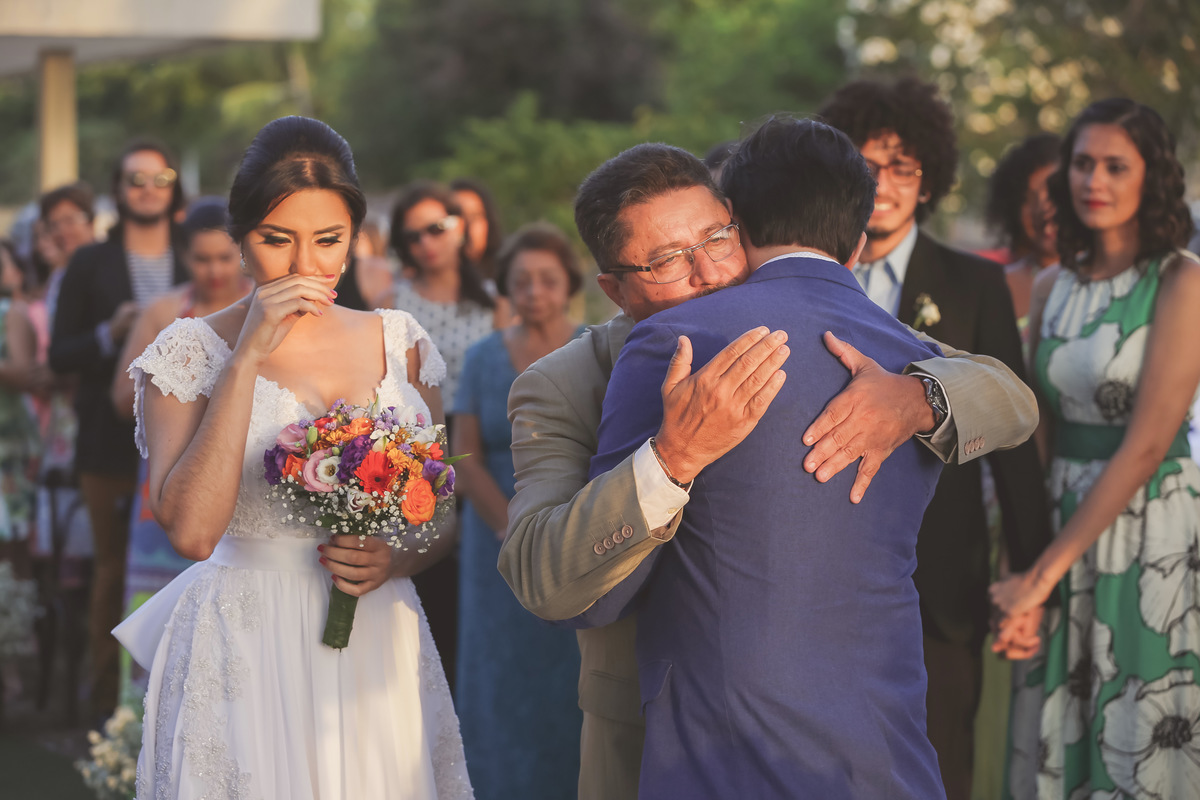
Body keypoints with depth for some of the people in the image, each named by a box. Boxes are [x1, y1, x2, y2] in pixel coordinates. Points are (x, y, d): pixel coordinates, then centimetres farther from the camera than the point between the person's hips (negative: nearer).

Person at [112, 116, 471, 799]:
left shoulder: (400, 344, 6)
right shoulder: (192, 351, -4)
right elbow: (191, 530, -17)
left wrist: (397, 559, -9)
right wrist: (247, 358, -18)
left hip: (382, 656, 3)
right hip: (244, 658, -3)